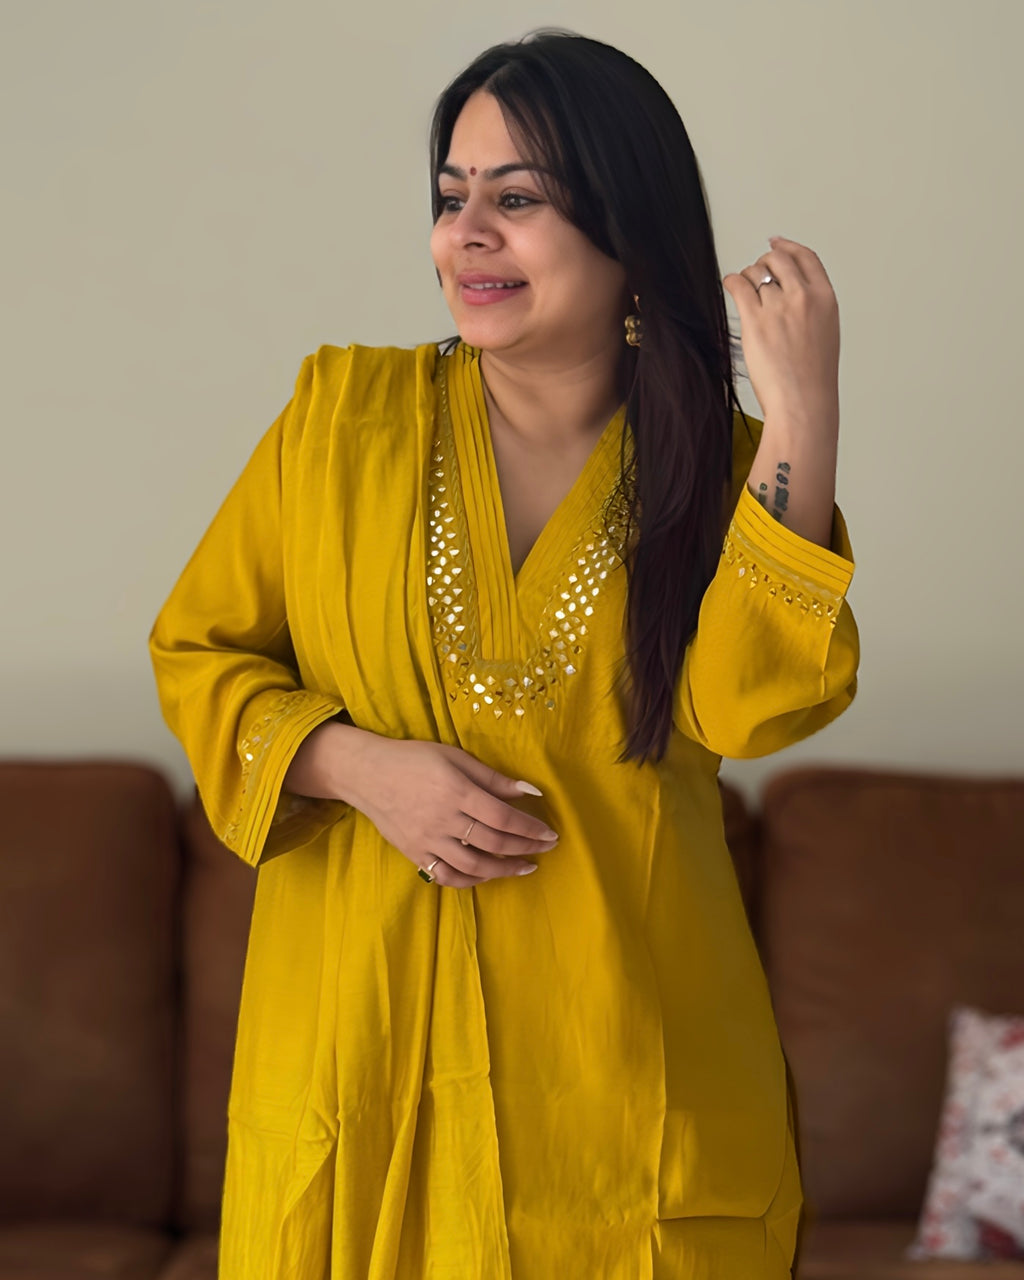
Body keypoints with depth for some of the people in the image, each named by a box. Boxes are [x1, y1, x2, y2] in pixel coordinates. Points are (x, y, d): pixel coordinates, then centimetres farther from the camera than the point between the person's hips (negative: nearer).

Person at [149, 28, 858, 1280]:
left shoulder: (723, 464, 0)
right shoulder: (341, 412, -1)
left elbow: (748, 705, -17)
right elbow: (194, 647, 5)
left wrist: (803, 412, -21)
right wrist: (356, 766, -12)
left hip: (622, 1058, 0)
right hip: (361, 1038, 1)